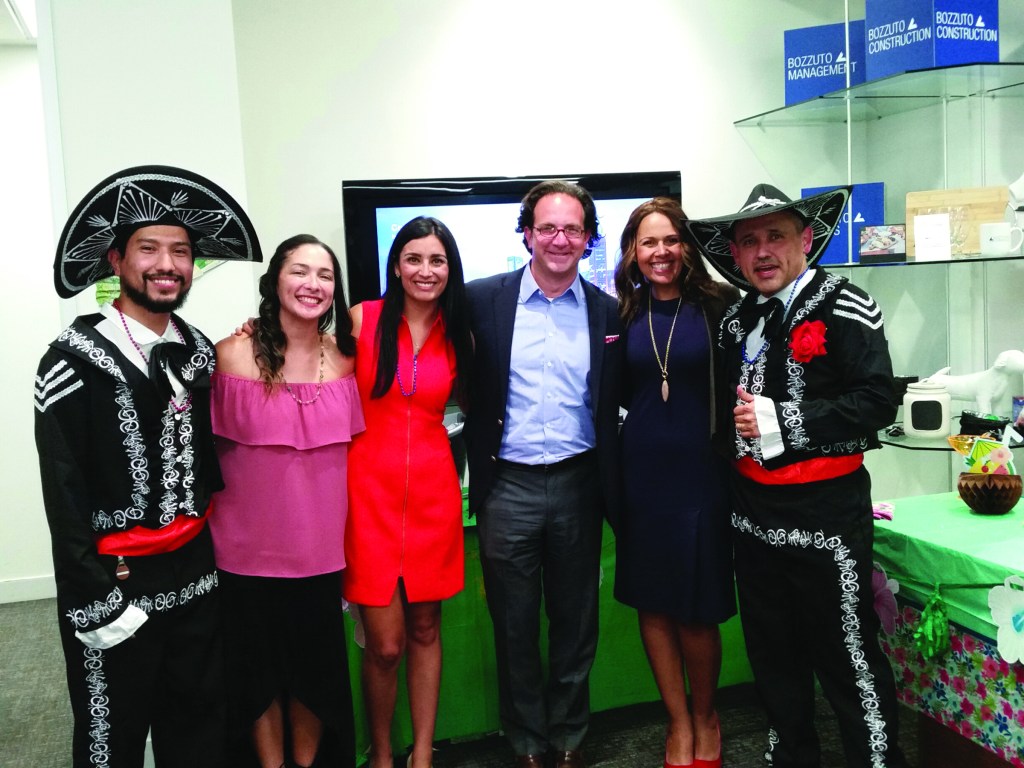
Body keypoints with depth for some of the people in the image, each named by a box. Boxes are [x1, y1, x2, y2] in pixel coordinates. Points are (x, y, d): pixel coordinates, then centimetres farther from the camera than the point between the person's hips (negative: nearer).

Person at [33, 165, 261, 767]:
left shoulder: (200, 353, 6)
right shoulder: (76, 360, -12)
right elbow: (63, 492, -14)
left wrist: (221, 546, 8)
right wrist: (95, 600, -16)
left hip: (196, 578, 5)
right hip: (113, 583, -5)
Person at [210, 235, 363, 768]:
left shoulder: (344, 358, 1)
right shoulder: (233, 355, -10)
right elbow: (209, 447, -4)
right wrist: (217, 516, -1)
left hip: (321, 548, 3)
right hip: (250, 549, -3)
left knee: (317, 668, 15)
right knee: (260, 669, 12)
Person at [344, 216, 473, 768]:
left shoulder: (458, 335, 6)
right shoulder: (362, 319, -4)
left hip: (432, 490, 3)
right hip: (371, 489, -3)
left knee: (425, 628, 13)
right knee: (384, 644, 0)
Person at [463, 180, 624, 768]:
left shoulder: (608, 312, 2)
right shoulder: (483, 300, -3)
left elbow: (614, 408, 5)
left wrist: (613, 492, 1)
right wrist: (477, 469, -6)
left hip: (578, 484, 1)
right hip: (508, 486, -1)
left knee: (577, 625, 14)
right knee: (515, 627, 11)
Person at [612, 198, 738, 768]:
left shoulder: (718, 305, -3)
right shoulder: (622, 314, 5)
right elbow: (617, 394, 10)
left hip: (702, 470, -3)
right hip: (641, 472, 3)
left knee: (696, 610, 3)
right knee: (652, 604, 10)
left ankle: (706, 716, 30)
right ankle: (678, 722, 29)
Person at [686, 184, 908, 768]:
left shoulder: (844, 309, -9)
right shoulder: (737, 320, 10)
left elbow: (878, 401, -19)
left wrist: (780, 421, -20)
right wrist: (735, 421, 0)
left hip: (826, 515, -6)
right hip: (754, 515, 7)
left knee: (849, 655, 1)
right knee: (773, 653, 18)